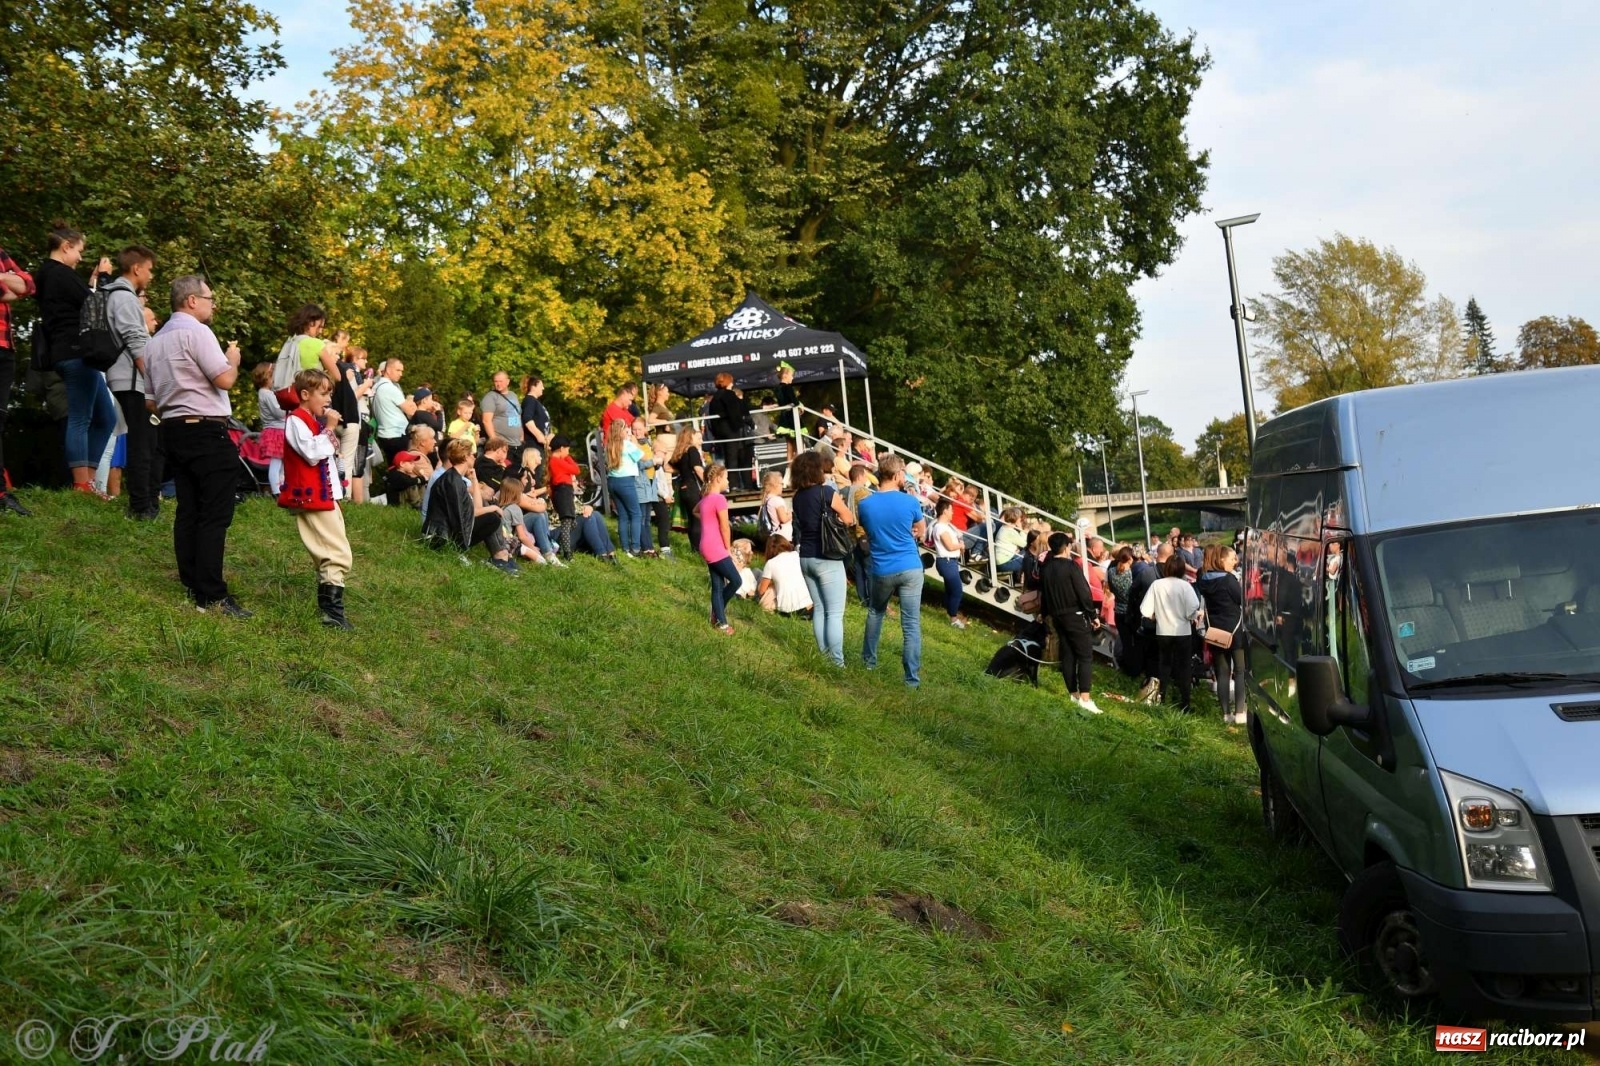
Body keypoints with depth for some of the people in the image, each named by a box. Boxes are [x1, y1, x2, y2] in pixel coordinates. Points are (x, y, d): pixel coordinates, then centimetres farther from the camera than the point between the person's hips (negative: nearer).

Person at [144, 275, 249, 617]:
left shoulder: (155, 341, 17)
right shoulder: (196, 332, -11)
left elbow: (153, 396, 19)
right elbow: (225, 379, -17)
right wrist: (234, 358, 1)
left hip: (173, 430, 9)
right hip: (206, 431, -9)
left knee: (188, 510, 10)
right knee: (215, 514, -9)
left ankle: (192, 585, 13)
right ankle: (211, 595, -11)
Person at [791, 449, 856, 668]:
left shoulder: (798, 497, 6)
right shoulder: (826, 492, -13)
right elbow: (849, 520, -6)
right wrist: (839, 507, 14)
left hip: (806, 558, 7)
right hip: (827, 560, -7)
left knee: (819, 609, 15)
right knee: (835, 613, -3)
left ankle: (823, 656, 19)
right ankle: (838, 662, -4)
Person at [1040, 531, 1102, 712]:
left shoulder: (1045, 568, 7)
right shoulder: (1071, 565, -14)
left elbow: (1043, 595, 15)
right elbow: (1083, 592, -15)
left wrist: (1047, 614, 27)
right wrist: (1093, 615, -8)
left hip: (1058, 616, 7)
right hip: (1076, 616, -7)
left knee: (1067, 656, 11)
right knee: (1085, 656, -6)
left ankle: (1074, 694, 16)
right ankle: (1085, 697, -14)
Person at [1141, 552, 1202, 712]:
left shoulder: (1157, 585, -8)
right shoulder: (1185, 585, -12)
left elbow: (1145, 609, -9)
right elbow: (1193, 607, -23)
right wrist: (1190, 618, -3)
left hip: (1163, 632, 2)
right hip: (1183, 632, -2)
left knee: (1163, 667, 16)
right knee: (1183, 669, 8)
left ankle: (1162, 701, 20)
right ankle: (1184, 705, 8)